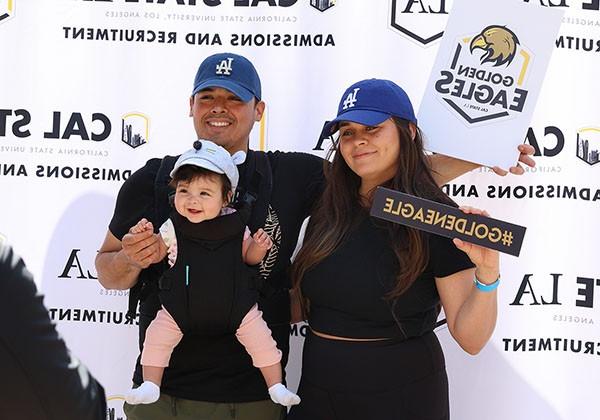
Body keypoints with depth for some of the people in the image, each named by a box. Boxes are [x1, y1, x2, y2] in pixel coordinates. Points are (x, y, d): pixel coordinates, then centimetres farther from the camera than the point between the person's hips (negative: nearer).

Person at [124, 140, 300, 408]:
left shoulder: (235, 226, -4)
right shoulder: (172, 228, -5)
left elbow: (248, 257, 8)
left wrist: (259, 247, -13)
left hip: (235, 305, 0)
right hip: (181, 307, 0)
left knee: (260, 337, -5)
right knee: (157, 335, -11)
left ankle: (277, 386, 11)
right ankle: (150, 386, 6)